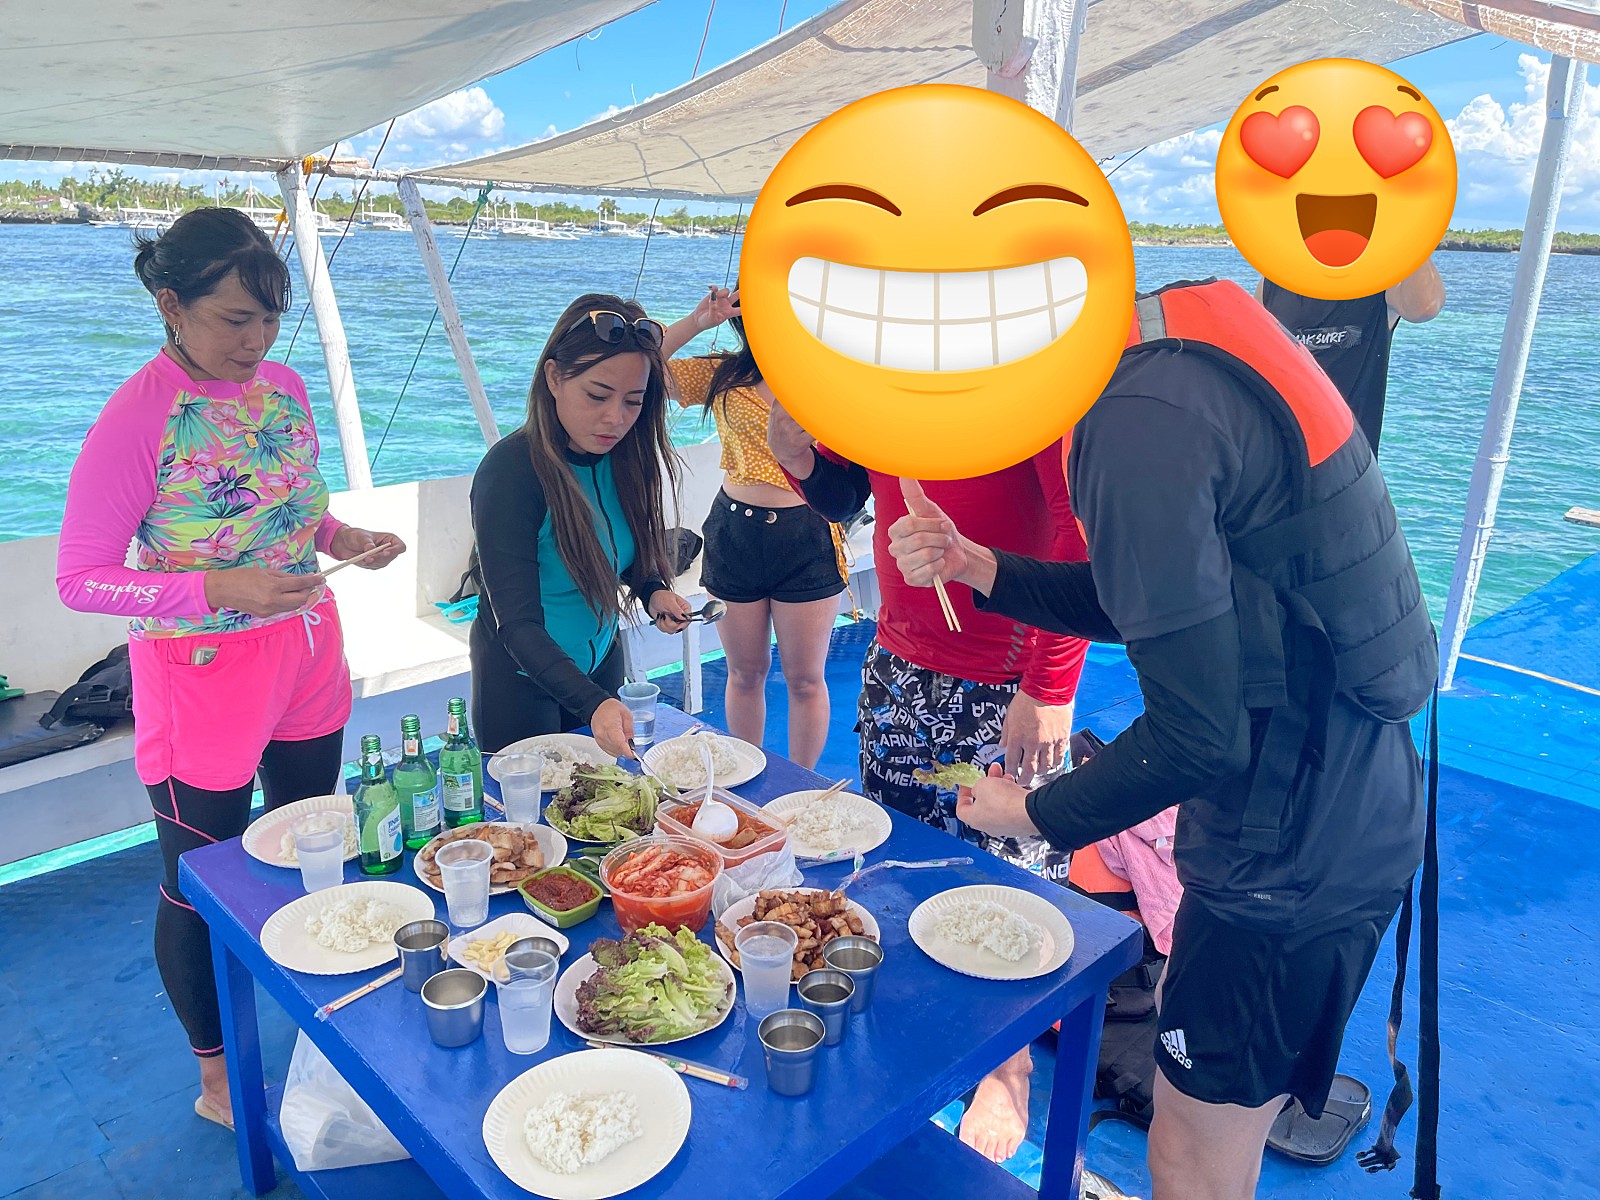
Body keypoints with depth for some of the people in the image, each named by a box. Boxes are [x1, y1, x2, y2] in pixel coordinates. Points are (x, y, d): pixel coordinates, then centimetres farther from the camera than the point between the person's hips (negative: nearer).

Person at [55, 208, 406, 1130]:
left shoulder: (283, 386, 0)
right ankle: (219, 1076, 34)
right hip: (202, 675, -6)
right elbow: (79, 579, -16)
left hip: (307, 655, 7)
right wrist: (217, 589, -28)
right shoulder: (138, 420, -19)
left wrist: (339, 535, -6)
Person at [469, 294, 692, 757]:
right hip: (522, 676, -6)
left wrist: (652, 591, -14)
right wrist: (593, 704, -44)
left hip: (601, 663, 6)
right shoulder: (510, 471, -28)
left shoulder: (622, 455, -10)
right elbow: (517, 623, -31)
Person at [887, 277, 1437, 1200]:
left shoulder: (1137, 422, -27)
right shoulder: (1188, 339, 4)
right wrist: (976, 566, 3)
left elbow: (1200, 732, -24)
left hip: (1290, 857, -9)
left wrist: (1041, 815, -8)